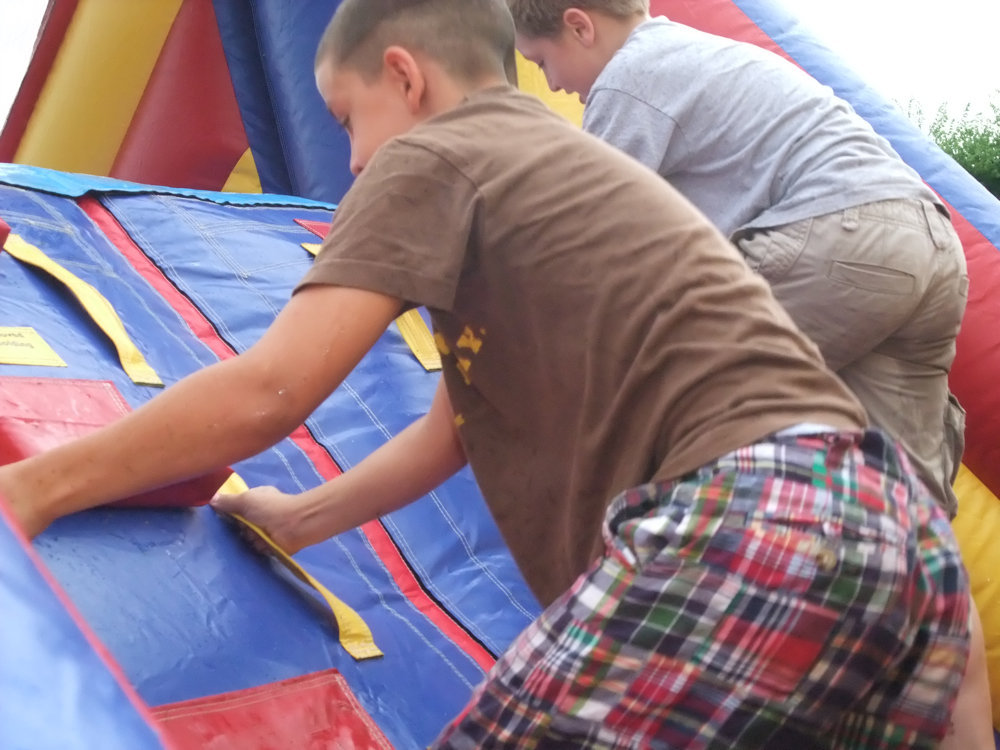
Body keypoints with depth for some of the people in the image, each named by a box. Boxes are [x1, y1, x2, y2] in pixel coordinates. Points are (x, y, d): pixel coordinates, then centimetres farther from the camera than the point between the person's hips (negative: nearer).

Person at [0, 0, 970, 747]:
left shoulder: (431, 158, 3)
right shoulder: (554, 164, 30)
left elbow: (266, 391, -5)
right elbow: (452, 429, 36)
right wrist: (298, 518, 45)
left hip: (747, 530, -10)